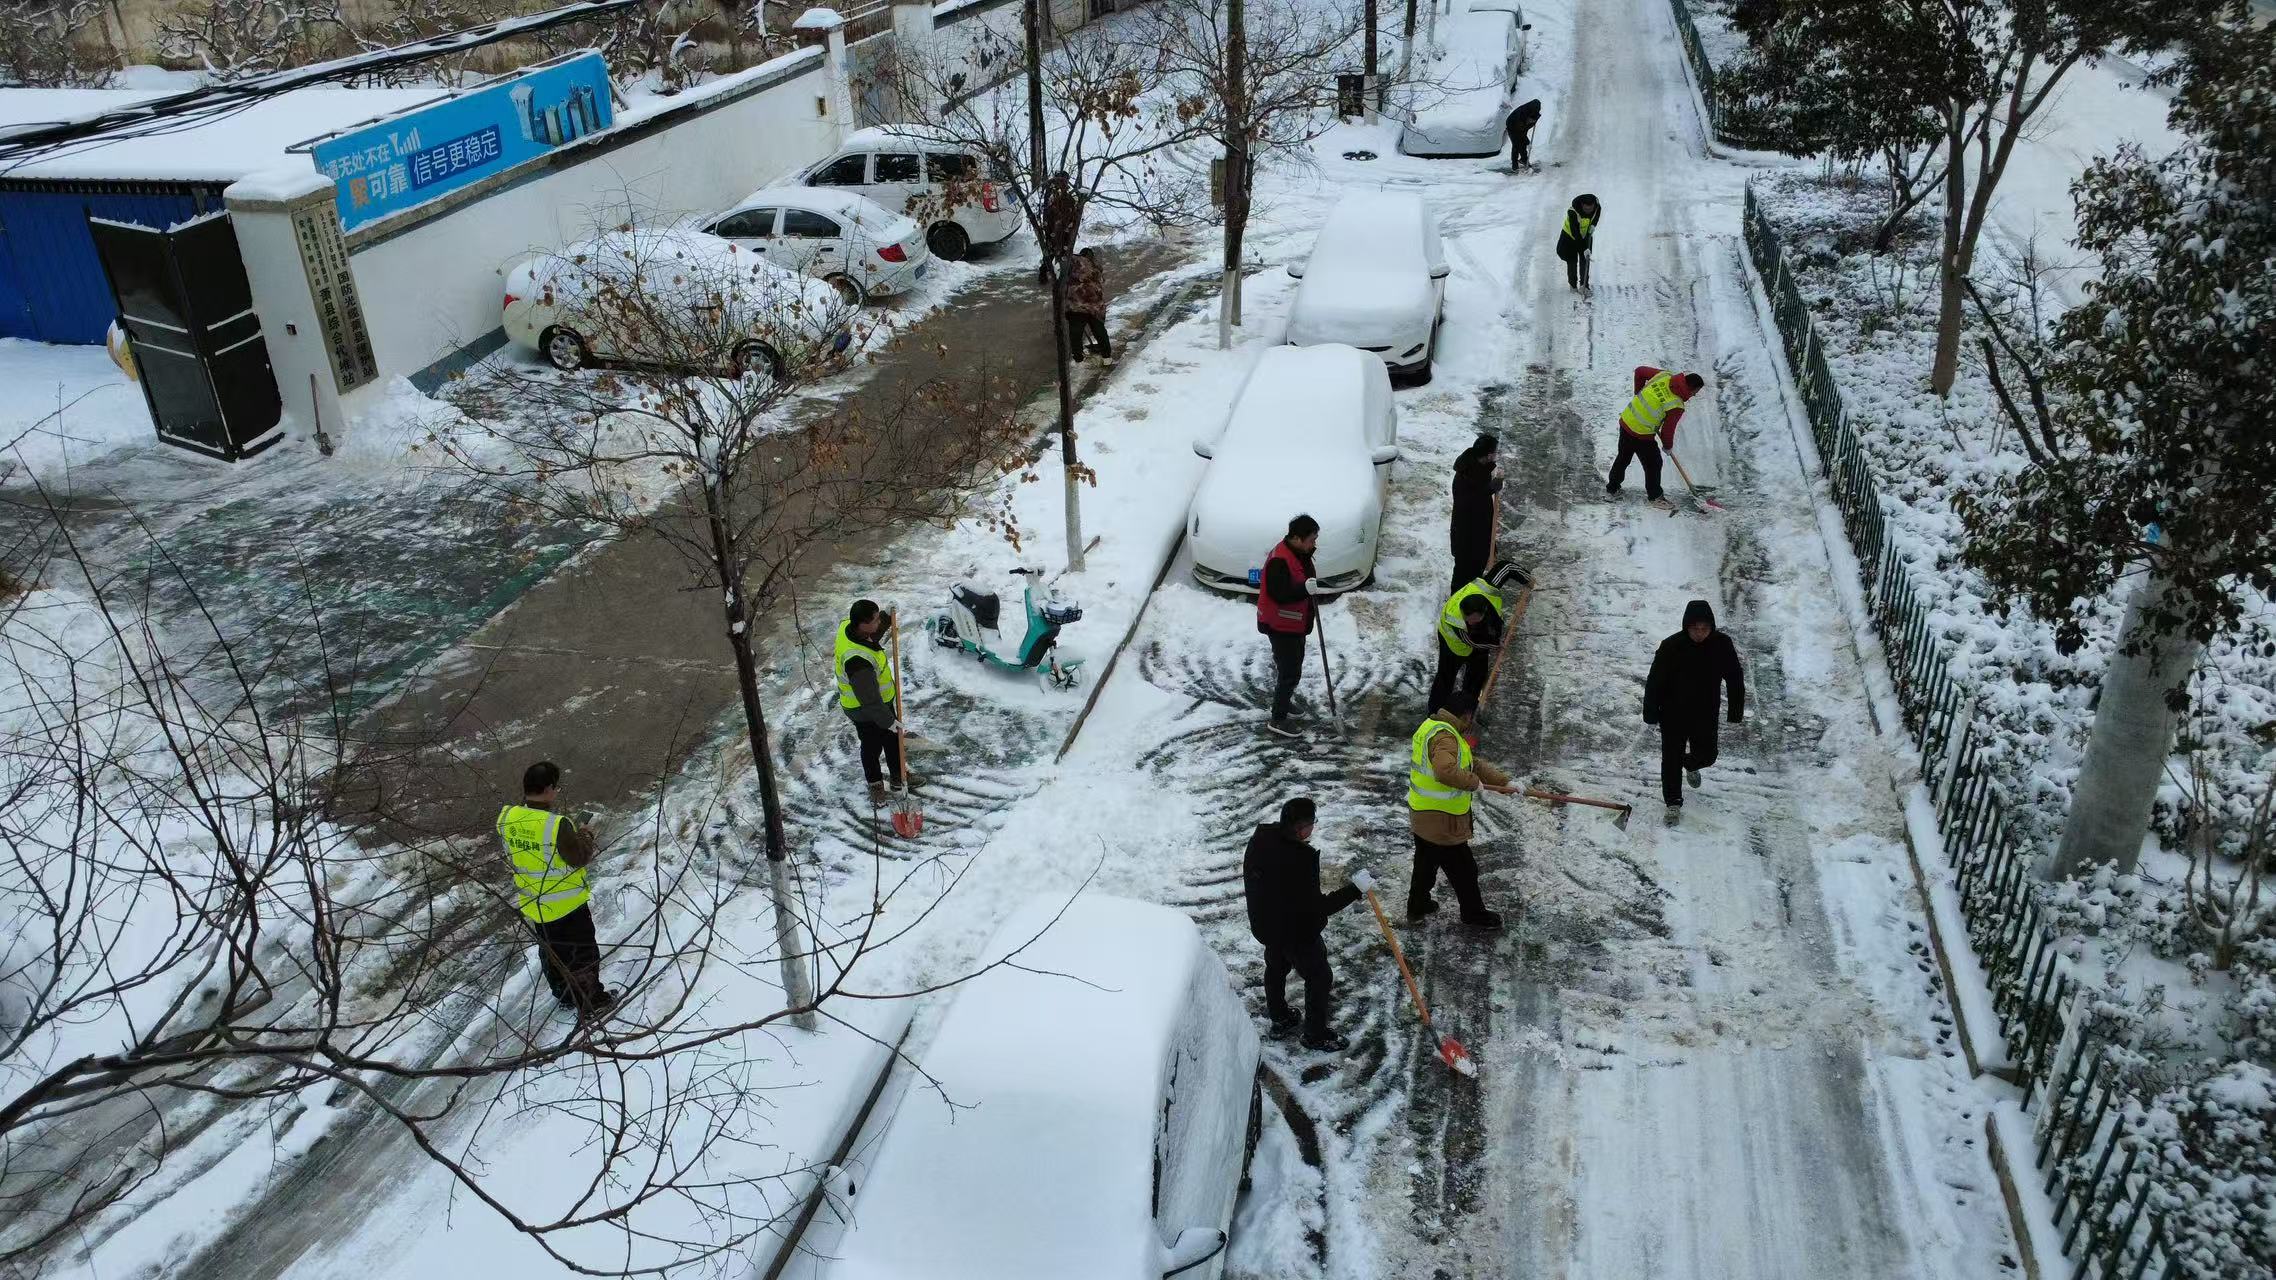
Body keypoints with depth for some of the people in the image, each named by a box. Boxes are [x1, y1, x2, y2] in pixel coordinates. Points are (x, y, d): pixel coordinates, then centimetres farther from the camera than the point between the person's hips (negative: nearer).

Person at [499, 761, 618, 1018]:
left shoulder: (507, 818, -13)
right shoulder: (557, 825, -33)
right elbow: (580, 858, -20)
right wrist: (585, 837, -2)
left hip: (532, 904, 6)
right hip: (567, 904, -6)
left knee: (551, 952, 26)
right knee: (584, 953, 14)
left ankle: (564, 995, 43)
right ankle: (591, 1003, 27)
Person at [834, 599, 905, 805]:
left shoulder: (848, 625, -17)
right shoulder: (858, 661, -43)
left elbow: (871, 638, 10)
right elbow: (869, 700, -32)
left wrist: (887, 617, -2)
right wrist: (888, 720, -19)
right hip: (865, 712, -8)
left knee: (892, 738, 26)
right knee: (872, 747, 18)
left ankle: (897, 775, 49)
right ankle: (875, 784, 44)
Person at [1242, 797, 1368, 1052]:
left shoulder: (1259, 839, -15)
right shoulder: (1300, 860, -38)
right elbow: (1317, 908, -31)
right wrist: (1355, 889, -26)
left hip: (1264, 924, 8)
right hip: (1296, 933, -8)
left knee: (1276, 968, 30)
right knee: (1319, 978, 16)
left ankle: (1279, 1018, 52)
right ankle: (1316, 1035, 34)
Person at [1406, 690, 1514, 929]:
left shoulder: (1433, 727, 9)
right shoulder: (1444, 736, -24)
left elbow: (1472, 764, 10)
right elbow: (1446, 770, -43)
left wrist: (1505, 781, 6)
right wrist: (1475, 783, -27)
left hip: (1422, 815, 10)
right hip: (1442, 822, -10)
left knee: (1426, 863, 27)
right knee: (1464, 869, 11)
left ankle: (1417, 907, 42)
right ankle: (1474, 914, 29)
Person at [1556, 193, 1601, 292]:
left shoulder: (1598, 208, -21)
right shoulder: (1573, 212, -37)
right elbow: (1575, 233, -36)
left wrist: (1593, 225, -14)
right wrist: (1584, 249, -39)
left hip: (1586, 236, 4)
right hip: (1570, 236, -4)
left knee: (1585, 261, -1)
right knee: (1572, 261, -1)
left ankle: (1584, 285, 7)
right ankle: (1572, 285, 15)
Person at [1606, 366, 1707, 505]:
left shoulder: (1664, 375, -7)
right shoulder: (1677, 406, -23)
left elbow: (1640, 370, 5)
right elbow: (1667, 430, -14)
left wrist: (1639, 393, 18)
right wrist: (1668, 446, 7)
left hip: (1625, 421, 7)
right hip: (1642, 436, -7)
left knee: (1623, 457, 26)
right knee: (1653, 464, 14)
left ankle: (1612, 489, 40)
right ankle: (1655, 495, 31)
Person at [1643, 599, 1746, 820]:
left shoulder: (1722, 644, -13)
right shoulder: (1671, 646, -21)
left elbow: (1735, 679, 0)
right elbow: (1655, 681, -13)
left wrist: (1736, 711, 2)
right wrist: (1651, 714, -9)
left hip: (1706, 714, 3)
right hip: (1673, 715, -2)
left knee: (1707, 755, 15)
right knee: (1672, 758, 5)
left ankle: (1690, 764, 52)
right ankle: (1673, 802, 23)